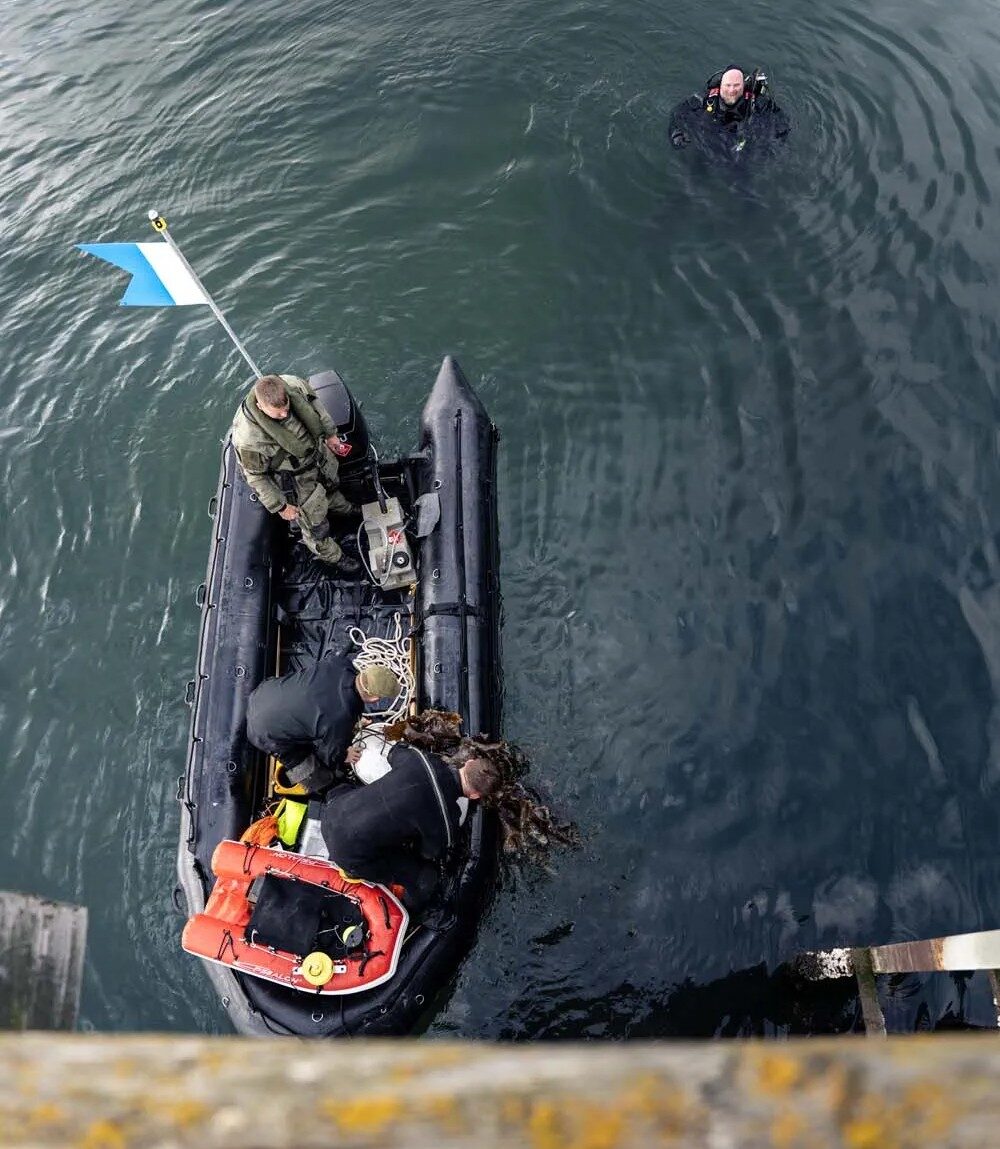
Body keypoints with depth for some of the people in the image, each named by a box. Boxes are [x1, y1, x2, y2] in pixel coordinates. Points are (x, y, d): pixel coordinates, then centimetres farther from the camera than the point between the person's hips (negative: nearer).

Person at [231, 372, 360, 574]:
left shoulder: (294, 385, -28)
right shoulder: (248, 438, -41)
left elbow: (314, 404, -4)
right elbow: (255, 476, -23)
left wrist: (330, 433, 9)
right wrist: (280, 506, -14)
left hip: (318, 453, 6)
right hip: (296, 483, -5)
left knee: (331, 486, 38)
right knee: (315, 526, 17)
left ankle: (342, 508, 73)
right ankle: (333, 557, 47)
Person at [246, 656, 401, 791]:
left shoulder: (339, 662, -20)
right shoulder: (341, 719, -34)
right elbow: (331, 754, -12)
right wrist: (343, 758, 11)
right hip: (269, 734, -6)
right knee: (318, 781, 7)